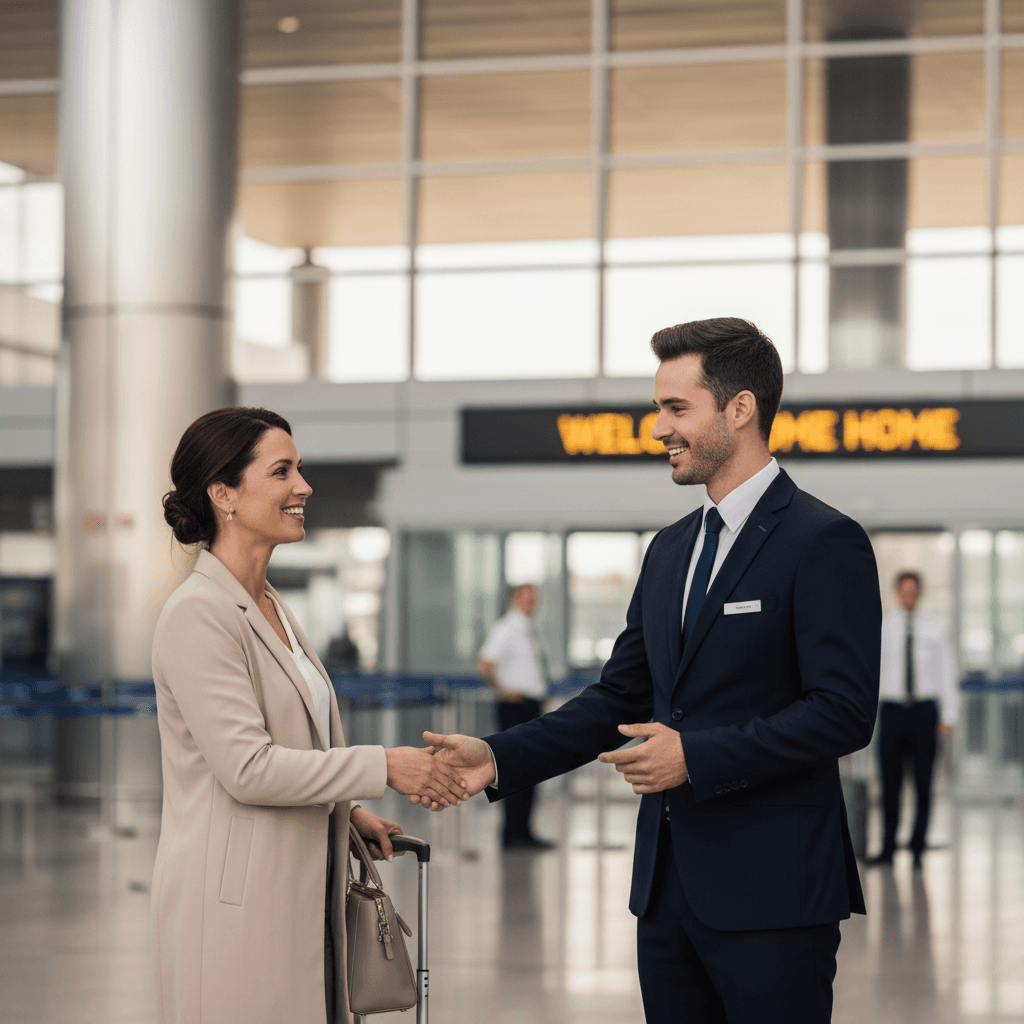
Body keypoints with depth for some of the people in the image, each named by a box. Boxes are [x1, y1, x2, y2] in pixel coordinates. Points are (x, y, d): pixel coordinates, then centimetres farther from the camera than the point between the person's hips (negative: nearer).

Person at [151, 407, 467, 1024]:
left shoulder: (271, 609, 15)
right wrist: (383, 768, -17)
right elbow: (245, 767, -20)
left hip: (302, 897, 9)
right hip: (236, 904, -9)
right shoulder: (197, 614, -14)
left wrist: (347, 811, 14)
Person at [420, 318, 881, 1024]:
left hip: (772, 892, -7)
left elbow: (844, 713, -16)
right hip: (669, 883, 8)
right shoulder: (671, 549, 16)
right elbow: (619, 697, 17)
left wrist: (697, 755, -19)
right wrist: (499, 760, 4)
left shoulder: (825, 542, -9)